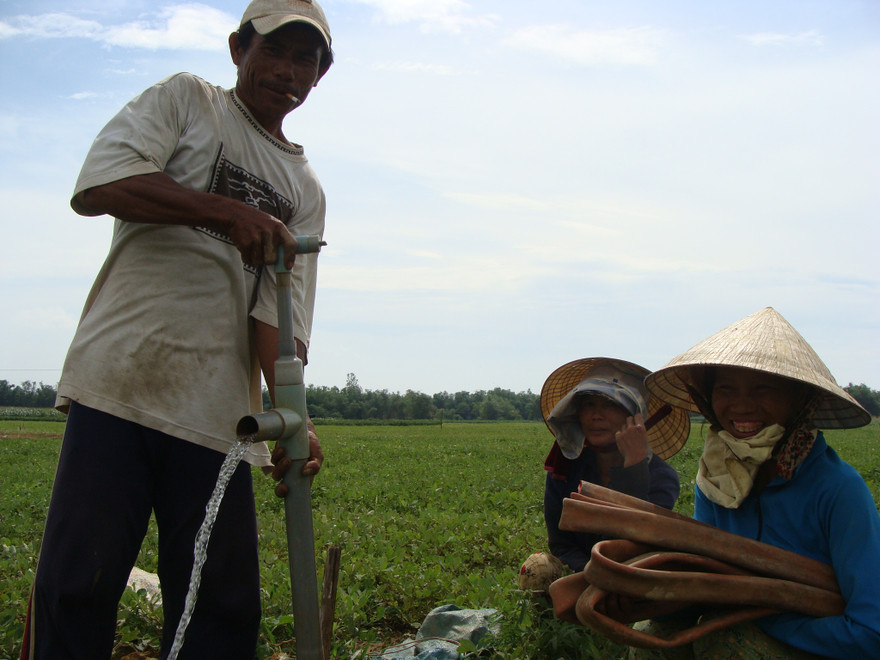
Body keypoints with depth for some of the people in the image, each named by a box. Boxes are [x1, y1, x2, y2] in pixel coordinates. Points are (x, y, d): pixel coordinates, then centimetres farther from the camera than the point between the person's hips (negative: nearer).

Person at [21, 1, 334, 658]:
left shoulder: (305, 190, 19)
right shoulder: (185, 100, 11)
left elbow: (281, 313, 6)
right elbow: (97, 185, -8)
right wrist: (228, 211, -17)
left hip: (218, 409, 4)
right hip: (120, 380, -3)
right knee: (76, 585, -6)